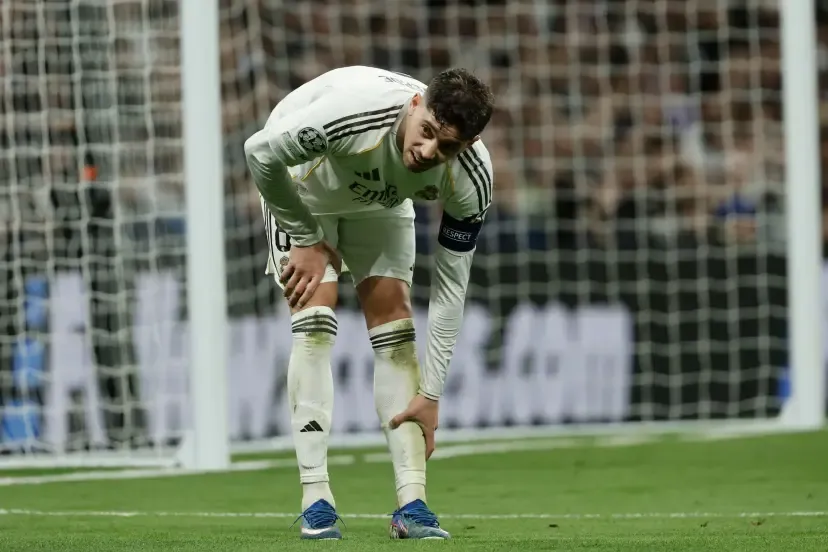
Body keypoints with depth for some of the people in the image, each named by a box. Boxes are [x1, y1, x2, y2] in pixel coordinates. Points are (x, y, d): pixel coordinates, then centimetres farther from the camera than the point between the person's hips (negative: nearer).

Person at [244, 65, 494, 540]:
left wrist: (431, 394, -21)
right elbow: (260, 150, -29)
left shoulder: (472, 177, -31)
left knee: (394, 318, -10)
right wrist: (305, 239, -22)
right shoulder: (354, 110, -45)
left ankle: (412, 503, -11)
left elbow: (451, 286, -23)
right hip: (301, 185, -3)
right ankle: (316, 499, -17)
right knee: (315, 316, -17)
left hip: (381, 200, 3)